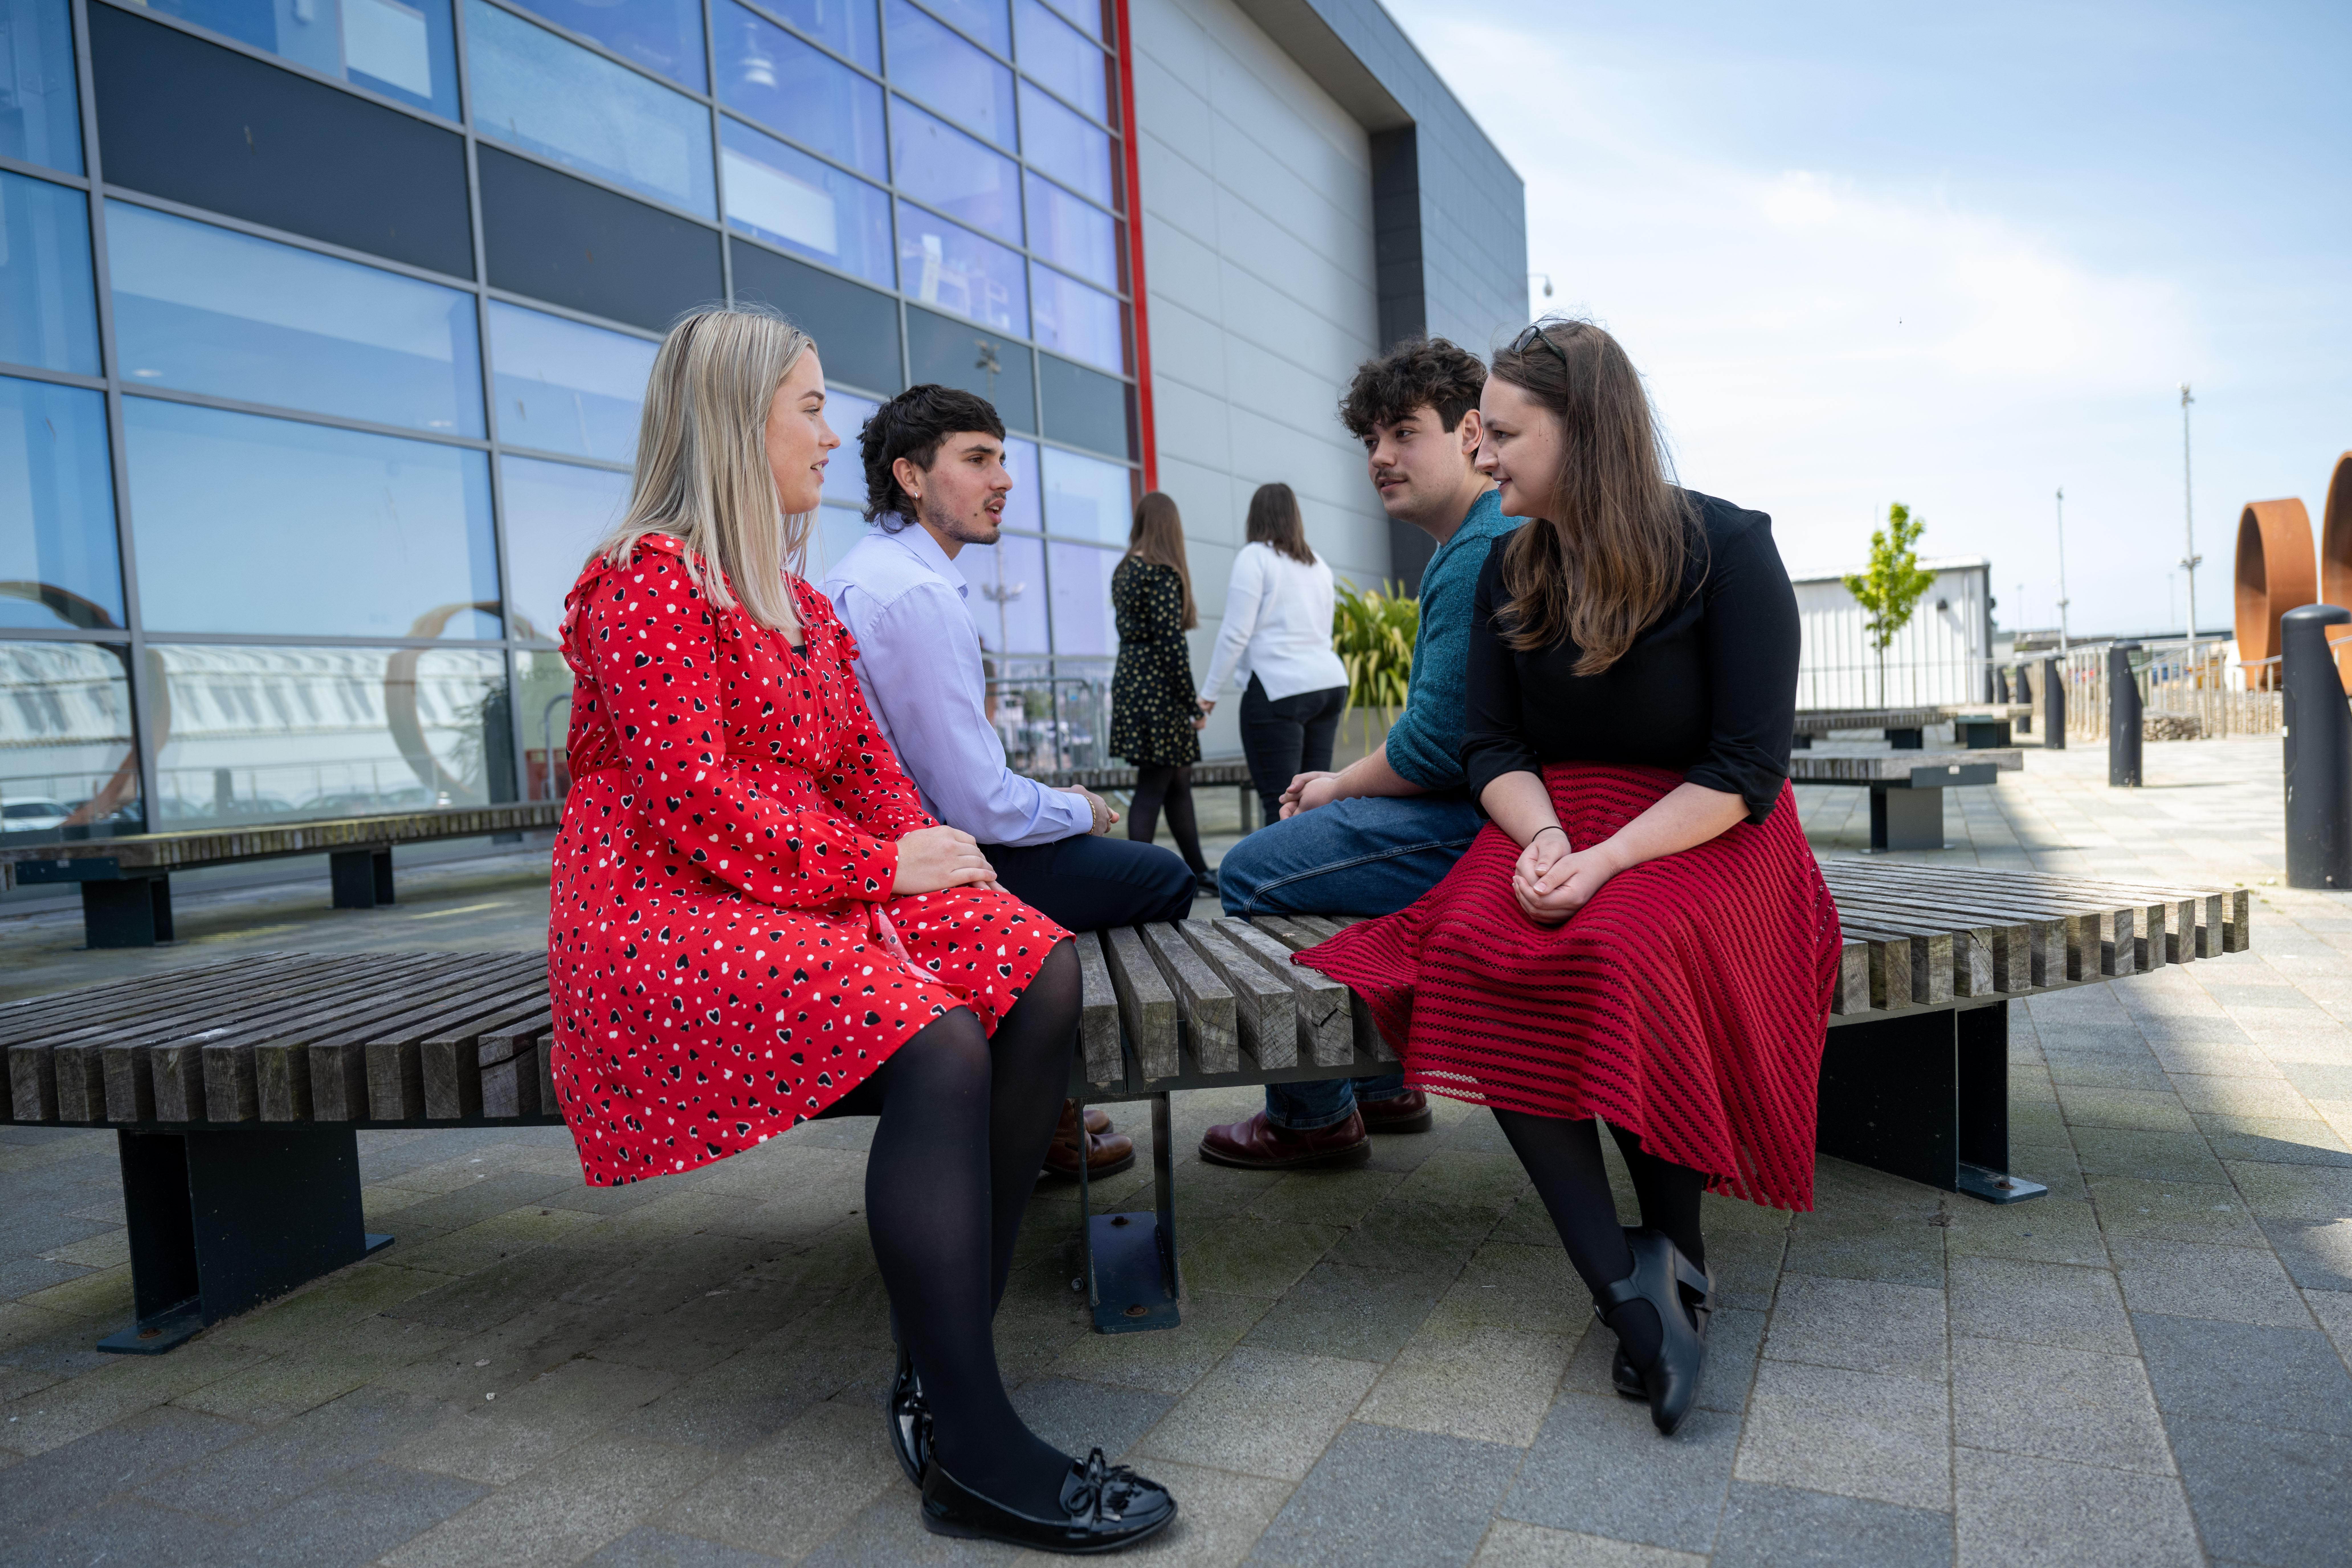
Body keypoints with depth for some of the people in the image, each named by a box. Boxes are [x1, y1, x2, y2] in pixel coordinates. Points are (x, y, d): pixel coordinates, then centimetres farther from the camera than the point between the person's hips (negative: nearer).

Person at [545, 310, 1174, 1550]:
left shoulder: (797, 599, 22)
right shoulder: (645, 578, -6)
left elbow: (867, 772, 16)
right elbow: (696, 802, -17)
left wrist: (928, 858, -5)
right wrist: (884, 867, -15)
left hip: (811, 894, 8)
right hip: (665, 918, -8)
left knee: (1041, 972, -17)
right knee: (935, 1044, -32)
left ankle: (942, 1370, -14)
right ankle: (970, 1451, -23)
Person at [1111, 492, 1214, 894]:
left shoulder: (1125, 570, 13)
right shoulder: (1164, 573, -13)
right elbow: (1171, 643, -17)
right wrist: (1193, 704, -14)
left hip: (1131, 680, 9)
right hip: (1158, 688, -9)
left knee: (1179, 780, 15)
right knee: (1154, 783, -5)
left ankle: (1198, 871, 23)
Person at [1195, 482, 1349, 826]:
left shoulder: (1255, 557, -2)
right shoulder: (1318, 564, 18)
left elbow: (1236, 633, -8)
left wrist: (1209, 693, -3)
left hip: (1279, 687, -7)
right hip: (1331, 682, 7)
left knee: (1280, 803, -8)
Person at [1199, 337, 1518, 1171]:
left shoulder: (1481, 553, -19)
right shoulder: (1466, 546, 18)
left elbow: (1433, 744, -23)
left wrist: (1338, 788, -5)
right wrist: (1340, 783, 9)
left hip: (1477, 822, -11)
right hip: (1471, 800, 11)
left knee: (1253, 874, -10)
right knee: (1311, 844, 23)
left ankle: (1313, 1117, 5)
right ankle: (1382, 1084, 26)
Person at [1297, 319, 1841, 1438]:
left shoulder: (1726, 548, -6)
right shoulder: (1511, 569, 9)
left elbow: (1748, 767, -11)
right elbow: (1490, 746, 6)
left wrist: (1605, 860, -23)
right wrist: (1543, 836, -16)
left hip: (1704, 835, -3)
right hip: (1554, 825, 4)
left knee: (1618, 953, -36)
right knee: (1475, 951, -29)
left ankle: (1677, 1249, -12)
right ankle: (1626, 1286, -26)